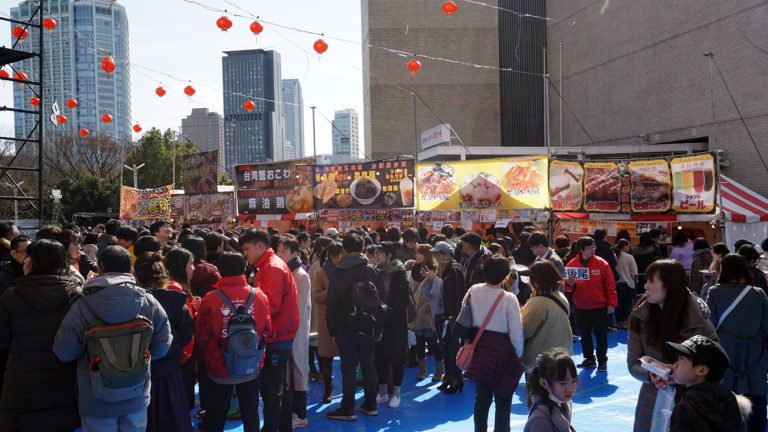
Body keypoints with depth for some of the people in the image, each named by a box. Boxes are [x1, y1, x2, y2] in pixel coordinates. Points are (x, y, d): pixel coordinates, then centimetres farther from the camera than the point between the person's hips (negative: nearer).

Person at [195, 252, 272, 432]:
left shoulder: (210, 299, -16)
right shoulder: (259, 296, -12)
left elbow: (201, 335, -6)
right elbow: (266, 330, -1)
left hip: (219, 368, -1)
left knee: (216, 417, 17)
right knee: (250, 414, 18)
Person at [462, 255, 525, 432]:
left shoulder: (473, 291, -7)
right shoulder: (509, 299, -19)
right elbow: (516, 333, -15)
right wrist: (519, 355, 0)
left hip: (479, 348, 4)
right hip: (501, 351, -4)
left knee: (482, 395, 18)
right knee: (503, 398, 11)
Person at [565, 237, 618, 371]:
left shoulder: (602, 263, -6)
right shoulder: (572, 264, -1)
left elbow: (610, 285, -4)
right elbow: (567, 287, 3)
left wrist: (612, 303, -8)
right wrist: (569, 284, -20)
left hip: (600, 307, -2)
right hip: (581, 308, 2)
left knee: (601, 335, 4)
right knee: (585, 335, 12)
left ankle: (602, 361, 16)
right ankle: (589, 359, 26)